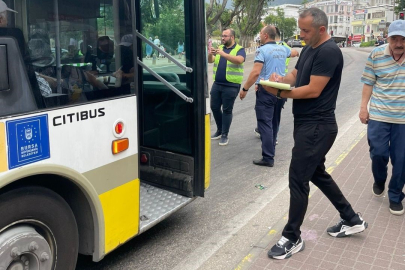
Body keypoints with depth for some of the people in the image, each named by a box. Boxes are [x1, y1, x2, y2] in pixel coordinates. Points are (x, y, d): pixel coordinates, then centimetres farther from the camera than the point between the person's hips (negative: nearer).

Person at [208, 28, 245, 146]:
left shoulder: (239, 49, -4)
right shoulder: (219, 48, 12)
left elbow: (239, 60, -24)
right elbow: (210, 61, 4)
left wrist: (223, 54, -34)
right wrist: (210, 54, -20)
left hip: (231, 86, -6)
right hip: (217, 84, 6)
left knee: (227, 110, 1)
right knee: (214, 107, 11)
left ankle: (224, 135, 11)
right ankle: (220, 130, 30)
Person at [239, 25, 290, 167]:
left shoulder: (262, 50, -11)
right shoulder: (283, 49, 11)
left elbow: (256, 72, -21)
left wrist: (245, 89, -13)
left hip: (265, 90, -8)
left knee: (265, 122, -5)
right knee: (273, 120, 22)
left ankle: (268, 157, -7)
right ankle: (270, 148, 35)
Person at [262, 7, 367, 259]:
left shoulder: (329, 52, -17)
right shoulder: (308, 49, 14)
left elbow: (313, 90, -21)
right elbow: (295, 75, 15)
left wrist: (279, 93, -16)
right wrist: (281, 79, -7)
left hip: (317, 126, -10)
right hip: (308, 124, 10)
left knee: (298, 179, -5)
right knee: (317, 173, 19)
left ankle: (292, 239, 9)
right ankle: (352, 220, 34)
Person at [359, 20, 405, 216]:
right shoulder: (376, 55, -4)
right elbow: (369, 83, 2)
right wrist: (363, 107, -1)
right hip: (378, 115, -1)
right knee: (378, 153, 3)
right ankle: (379, 181, 36)